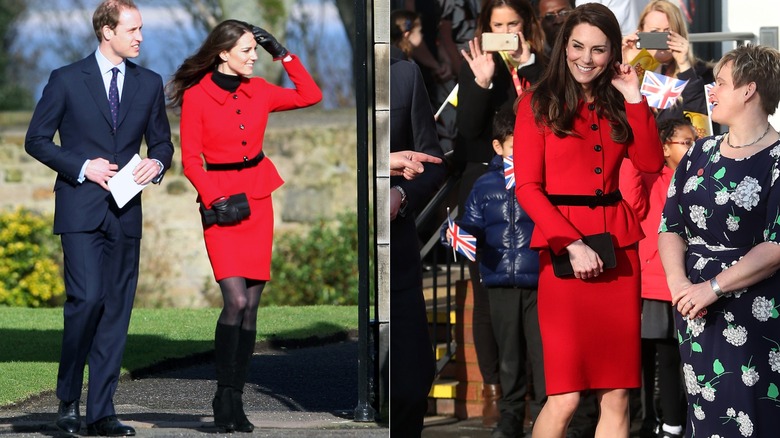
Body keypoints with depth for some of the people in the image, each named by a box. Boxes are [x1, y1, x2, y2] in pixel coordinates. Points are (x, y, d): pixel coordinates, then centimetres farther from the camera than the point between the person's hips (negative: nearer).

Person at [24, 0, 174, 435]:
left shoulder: (149, 84, 11)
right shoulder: (67, 81, 0)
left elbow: (161, 142, 19)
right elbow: (37, 140, 1)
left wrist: (157, 163, -4)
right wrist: (83, 167, -10)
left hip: (126, 213, 4)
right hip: (81, 210, -4)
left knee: (117, 310, 1)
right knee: (87, 299, -17)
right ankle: (68, 397, 1)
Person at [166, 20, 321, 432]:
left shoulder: (258, 91, 7)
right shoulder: (196, 96, -6)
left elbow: (310, 95, 16)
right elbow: (191, 160, -5)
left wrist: (284, 56, 9)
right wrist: (216, 200, -15)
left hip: (258, 200, 5)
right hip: (221, 203, -5)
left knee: (250, 306, 2)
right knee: (236, 301, -17)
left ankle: (235, 399, 8)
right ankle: (224, 394, -6)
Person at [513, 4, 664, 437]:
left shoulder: (615, 105, 16)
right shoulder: (539, 104, 3)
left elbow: (651, 162, 3)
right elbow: (527, 188, -4)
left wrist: (634, 99, 0)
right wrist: (573, 245, -14)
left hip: (618, 248, 5)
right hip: (563, 250, -5)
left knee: (616, 397, 2)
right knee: (565, 397, -11)